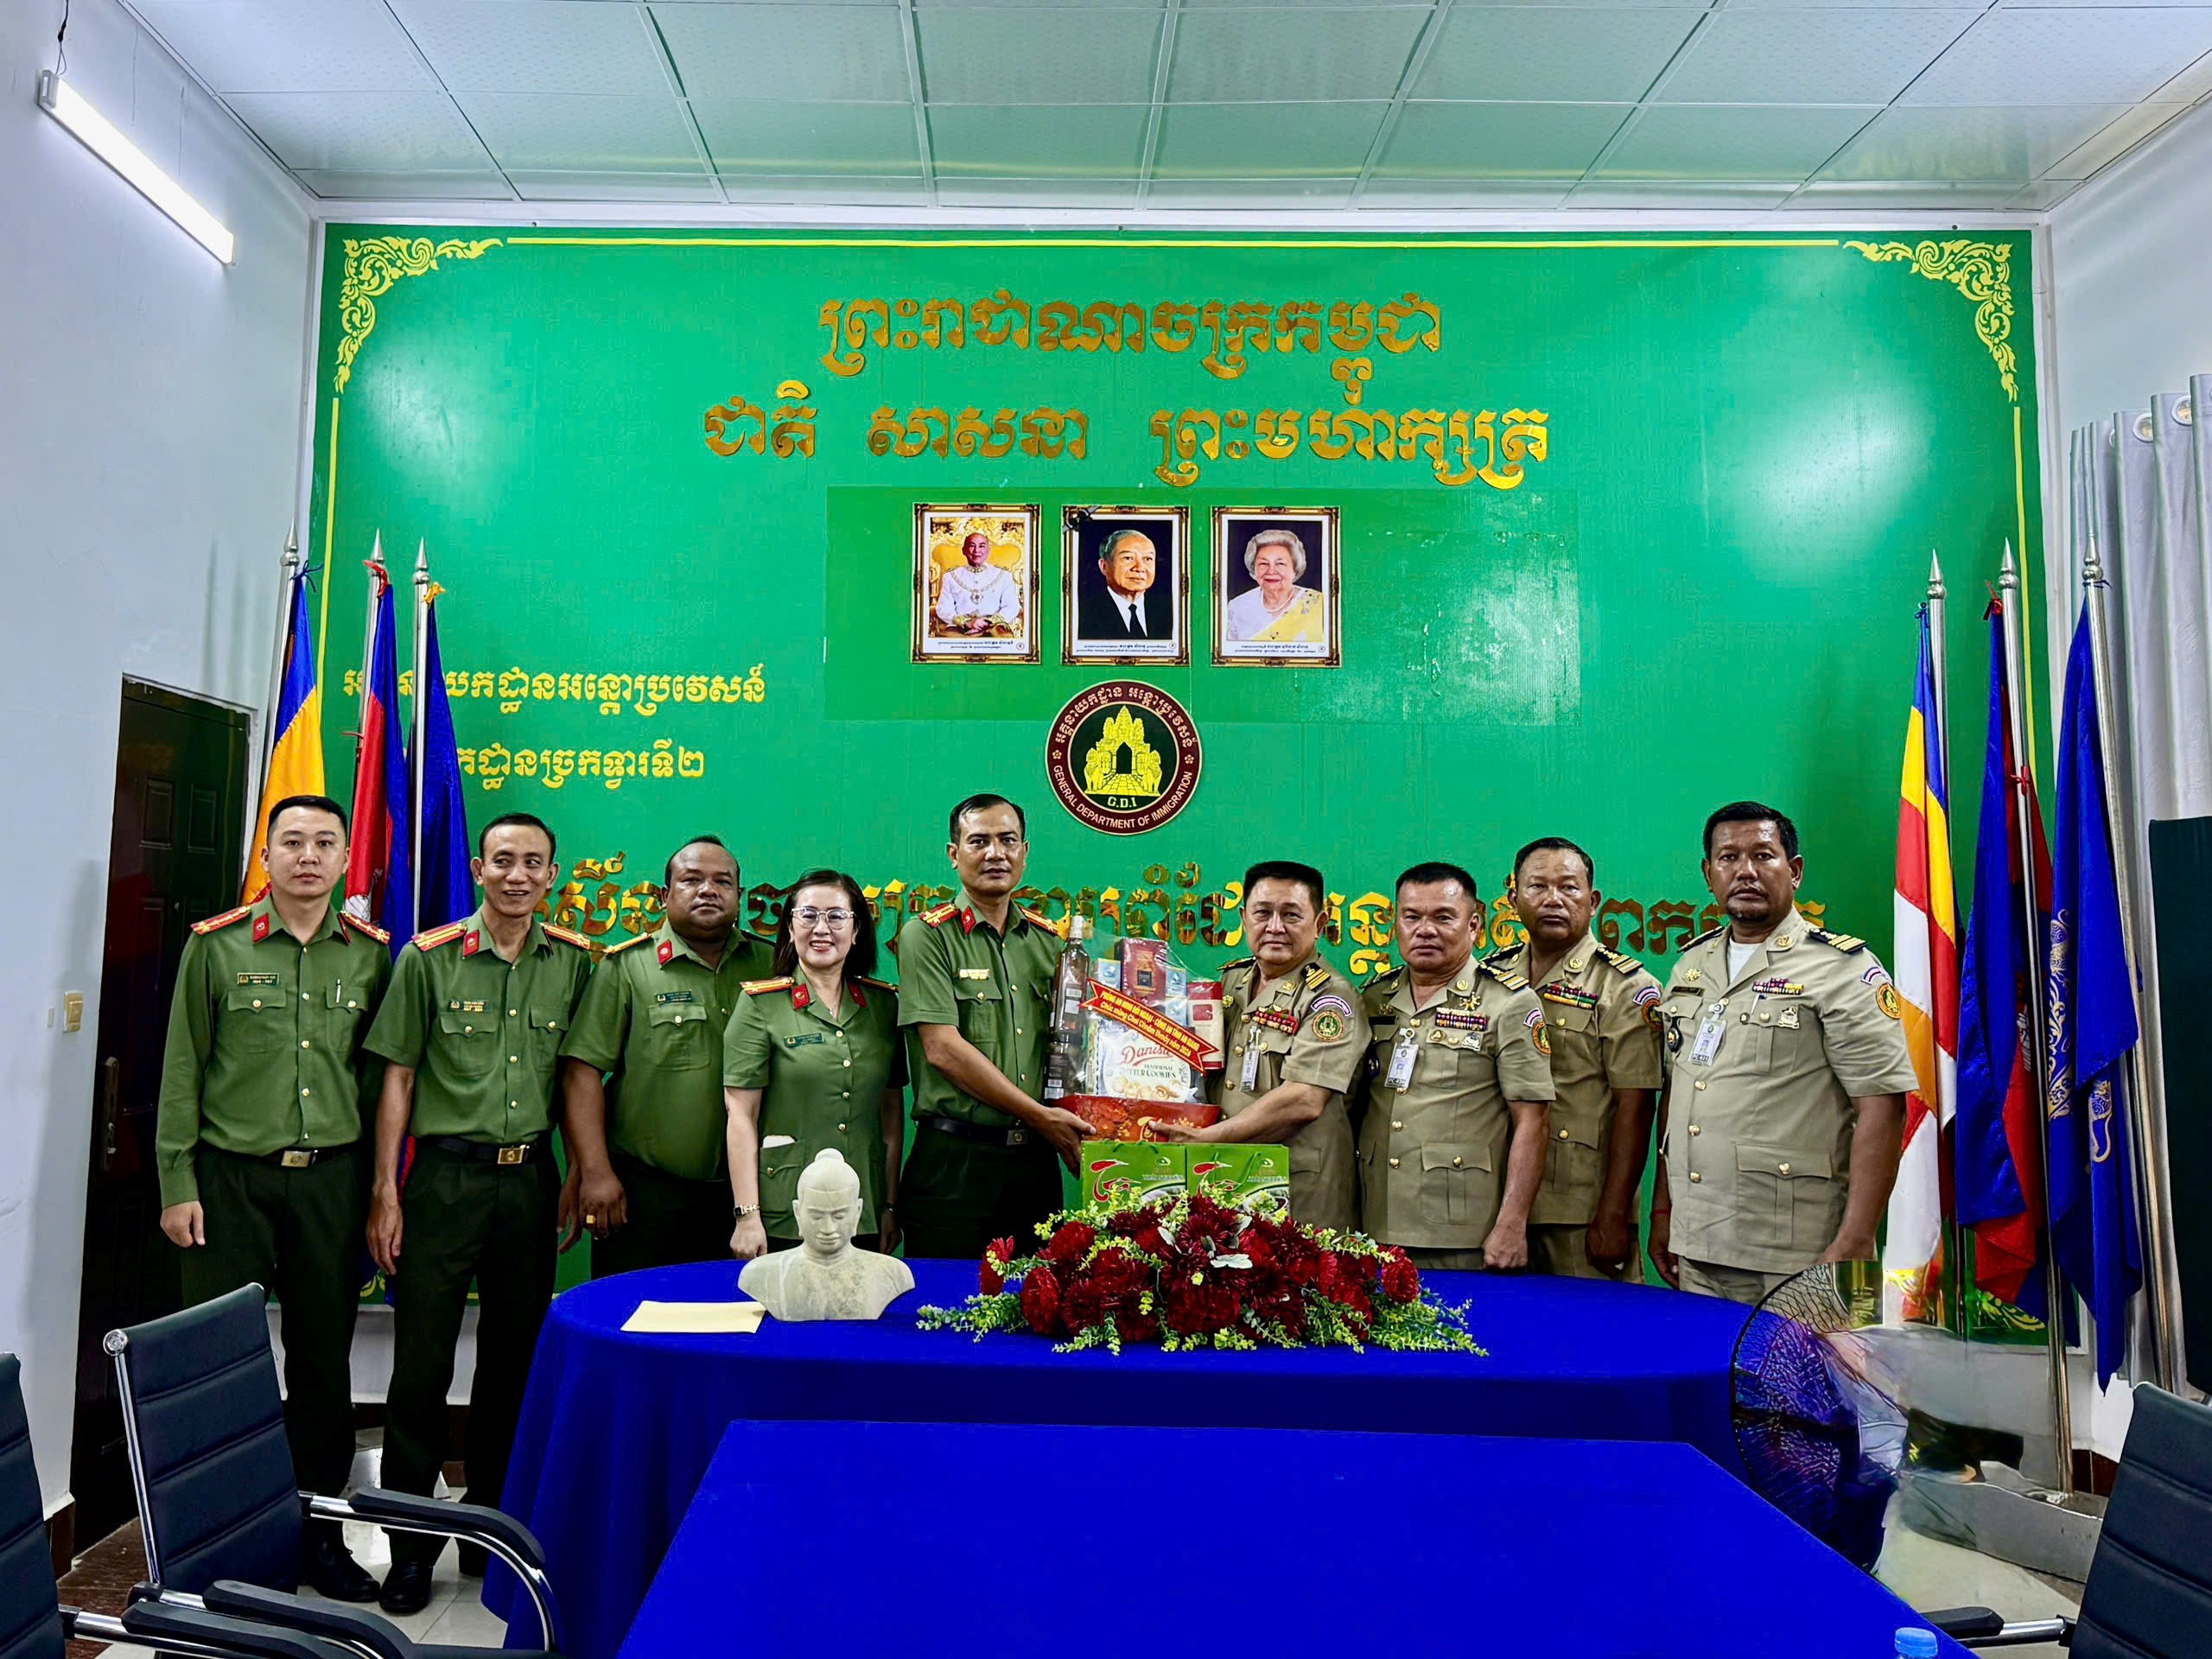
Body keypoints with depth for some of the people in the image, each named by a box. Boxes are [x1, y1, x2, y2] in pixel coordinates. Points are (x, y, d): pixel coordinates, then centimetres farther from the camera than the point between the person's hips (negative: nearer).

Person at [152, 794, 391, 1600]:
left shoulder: (372, 953, 4)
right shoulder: (215, 945, -1)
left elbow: (381, 1073, 9)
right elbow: (183, 1072, 1)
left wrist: (378, 1186, 5)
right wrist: (178, 1184, -3)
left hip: (332, 1178, 2)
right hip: (232, 1177, -2)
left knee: (324, 1361, 9)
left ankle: (317, 1530, 22)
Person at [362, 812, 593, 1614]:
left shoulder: (576, 963, 4)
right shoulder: (429, 958, -2)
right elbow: (398, 1077, -1)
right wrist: (386, 1193, -5)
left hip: (529, 1178, 3)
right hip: (445, 1175, -2)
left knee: (515, 1362, 12)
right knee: (421, 1365, 1)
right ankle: (410, 1545, 16)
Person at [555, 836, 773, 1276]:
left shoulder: (769, 965, 7)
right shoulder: (627, 967, -2)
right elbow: (583, 1069, -7)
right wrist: (594, 1171, -13)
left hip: (738, 1191, 3)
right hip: (643, 1187, -3)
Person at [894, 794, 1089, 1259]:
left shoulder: (1048, 941, 12)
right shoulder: (927, 936, -5)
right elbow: (943, 1049, -13)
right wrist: (1042, 1116, -14)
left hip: (1036, 1158, 5)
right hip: (955, 1162, -5)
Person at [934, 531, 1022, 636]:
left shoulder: (1004, 576, 15)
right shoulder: (950, 577, 17)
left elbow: (1012, 607, 5)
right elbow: (943, 608, 7)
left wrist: (989, 623, -13)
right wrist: (966, 623, -12)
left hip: (992, 627, -1)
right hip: (959, 629, 1)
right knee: (948, 634, -34)